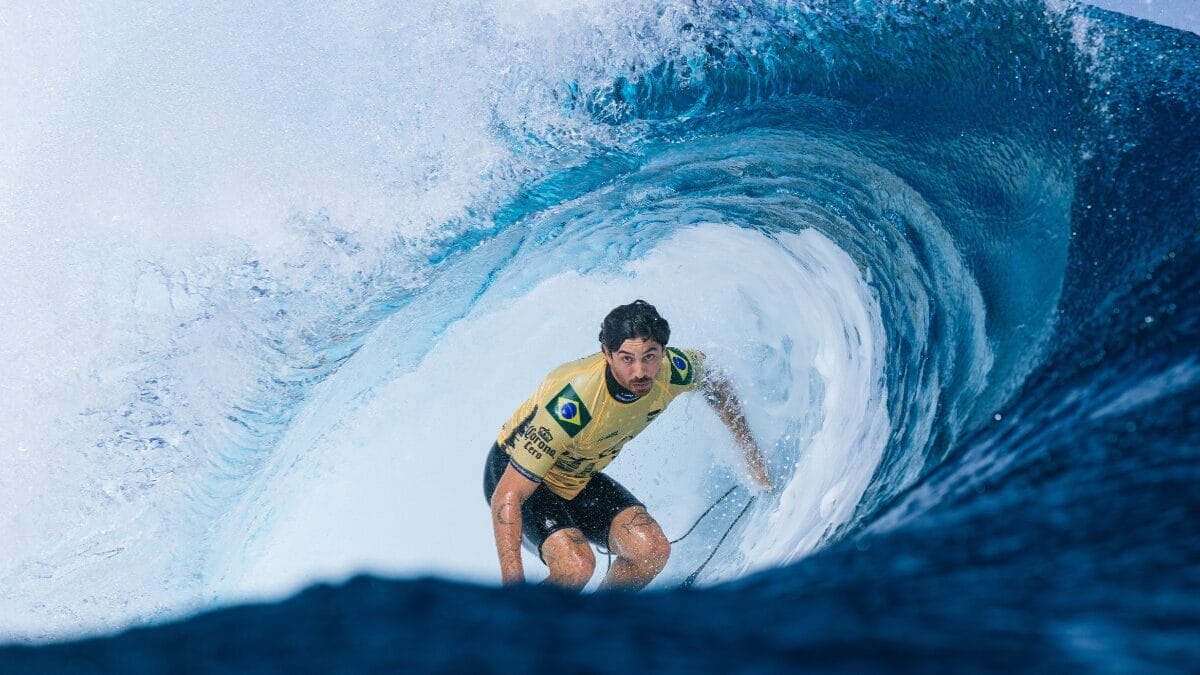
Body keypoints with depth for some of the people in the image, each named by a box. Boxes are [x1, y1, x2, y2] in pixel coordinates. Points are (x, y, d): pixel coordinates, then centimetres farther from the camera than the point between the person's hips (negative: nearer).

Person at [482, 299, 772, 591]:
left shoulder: (672, 370, -21)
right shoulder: (571, 405, -38)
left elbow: (714, 381, 6)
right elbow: (507, 497, -34)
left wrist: (751, 453, 7)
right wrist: (513, 581, -40)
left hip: (579, 478, 6)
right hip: (513, 474, -6)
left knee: (652, 551, -14)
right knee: (576, 566, -30)